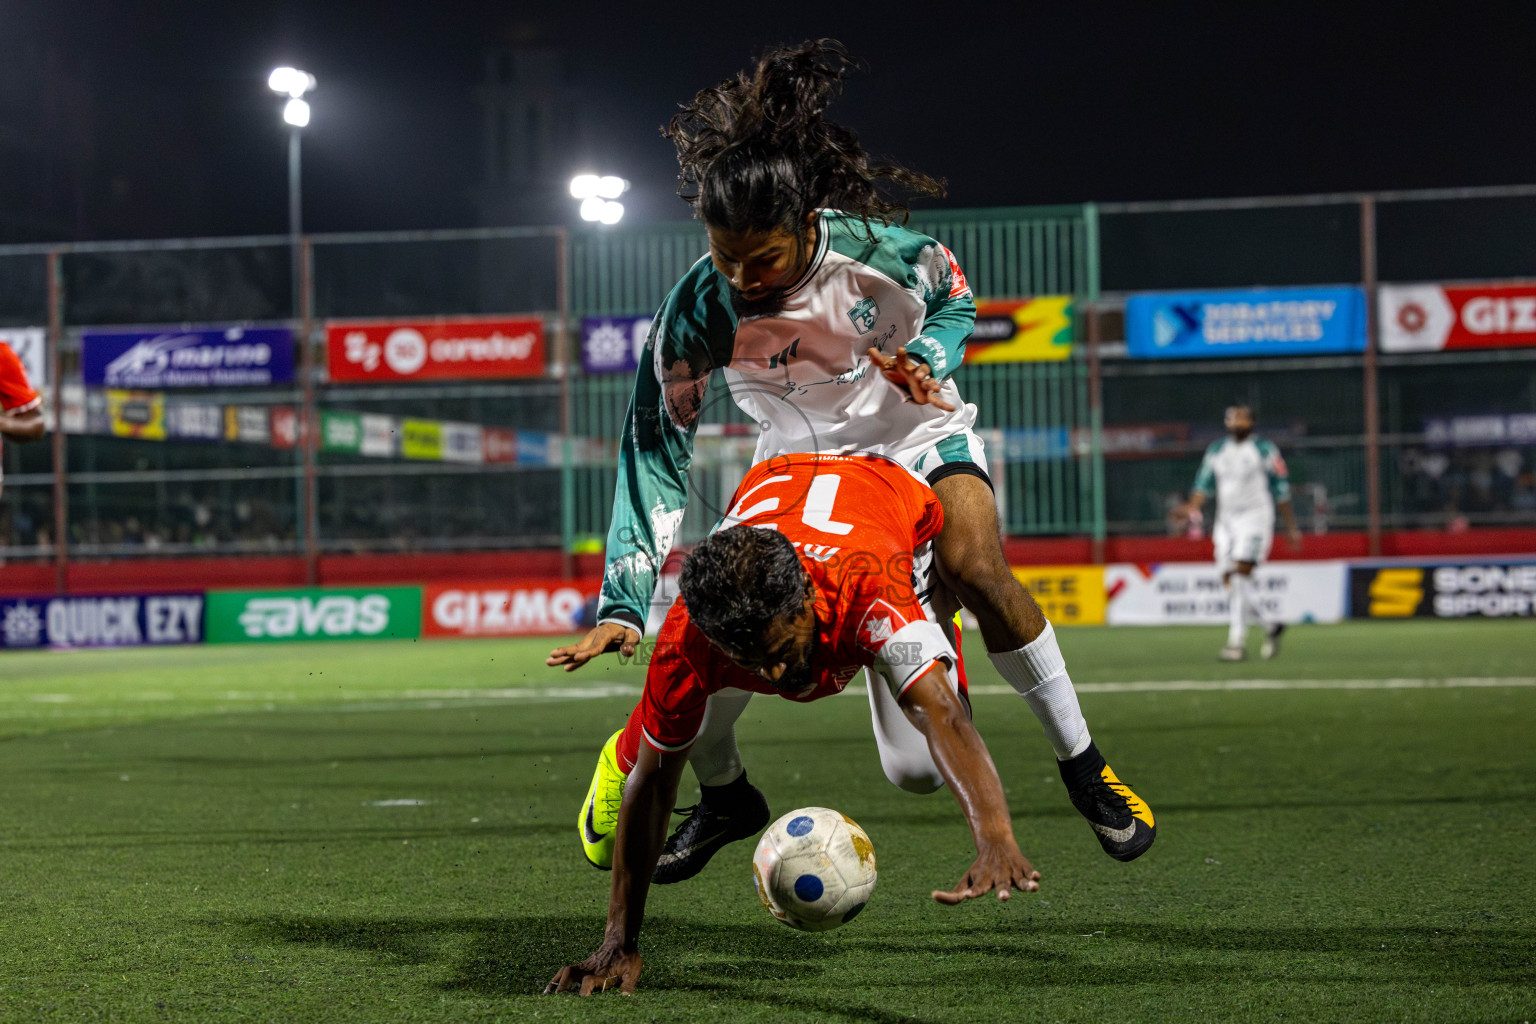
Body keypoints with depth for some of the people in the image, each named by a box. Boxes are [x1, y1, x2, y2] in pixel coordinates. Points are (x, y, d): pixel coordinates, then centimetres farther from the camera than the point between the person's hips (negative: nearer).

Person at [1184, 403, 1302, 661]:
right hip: (1226, 521, 6)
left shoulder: (1264, 450, -3)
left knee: (1240, 578, -18)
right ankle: (1269, 627, 22)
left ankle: (1237, 642, -20)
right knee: (1230, 582, 2)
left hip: (1254, 519, -6)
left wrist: (1292, 528, 1)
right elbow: (1203, 484, 11)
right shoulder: (1216, 451, 12)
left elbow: (1281, 491, 0)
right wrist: (1193, 509, -8)